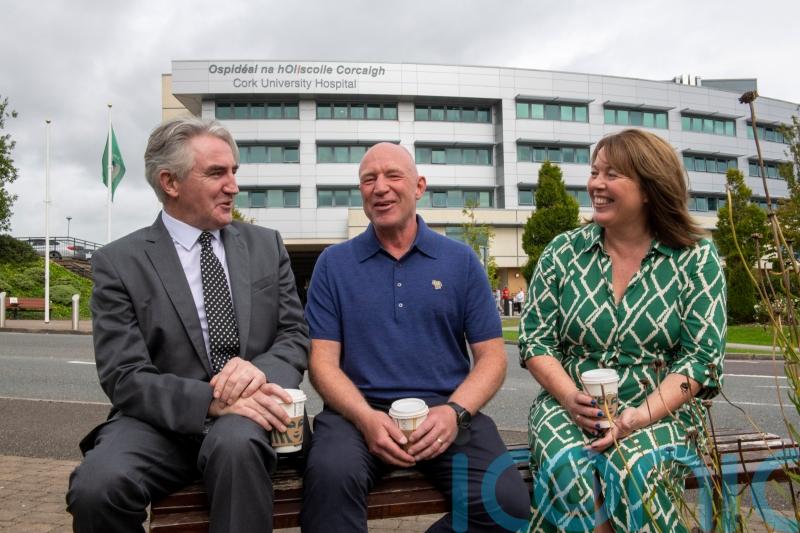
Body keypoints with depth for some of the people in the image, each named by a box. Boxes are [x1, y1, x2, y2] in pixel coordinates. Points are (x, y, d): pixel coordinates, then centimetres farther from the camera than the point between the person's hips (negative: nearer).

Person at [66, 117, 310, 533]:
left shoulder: (266, 246, 9)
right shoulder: (118, 263, 0)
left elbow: (295, 337, 6)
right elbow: (125, 378, -7)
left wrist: (260, 371, -17)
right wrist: (211, 400, -24)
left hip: (244, 416, 1)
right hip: (163, 419, 0)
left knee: (236, 442, -34)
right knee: (95, 487, -29)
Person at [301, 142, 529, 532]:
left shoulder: (461, 260, 8)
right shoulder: (333, 263, 7)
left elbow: (491, 355, 6)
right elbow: (323, 359, 2)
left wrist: (456, 411, -13)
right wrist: (365, 417, -17)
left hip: (445, 409, 2)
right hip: (359, 409, -1)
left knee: (507, 501, -22)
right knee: (329, 477, -34)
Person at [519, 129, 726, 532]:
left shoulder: (695, 258, -1)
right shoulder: (563, 252, 4)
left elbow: (702, 356, -6)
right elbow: (535, 338, 2)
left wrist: (641, 415, -19)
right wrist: (570, 398, -16)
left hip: (658, 411, 0)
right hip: (569, 406, 1)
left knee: (634, 467, -32)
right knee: (567, 466, -31)